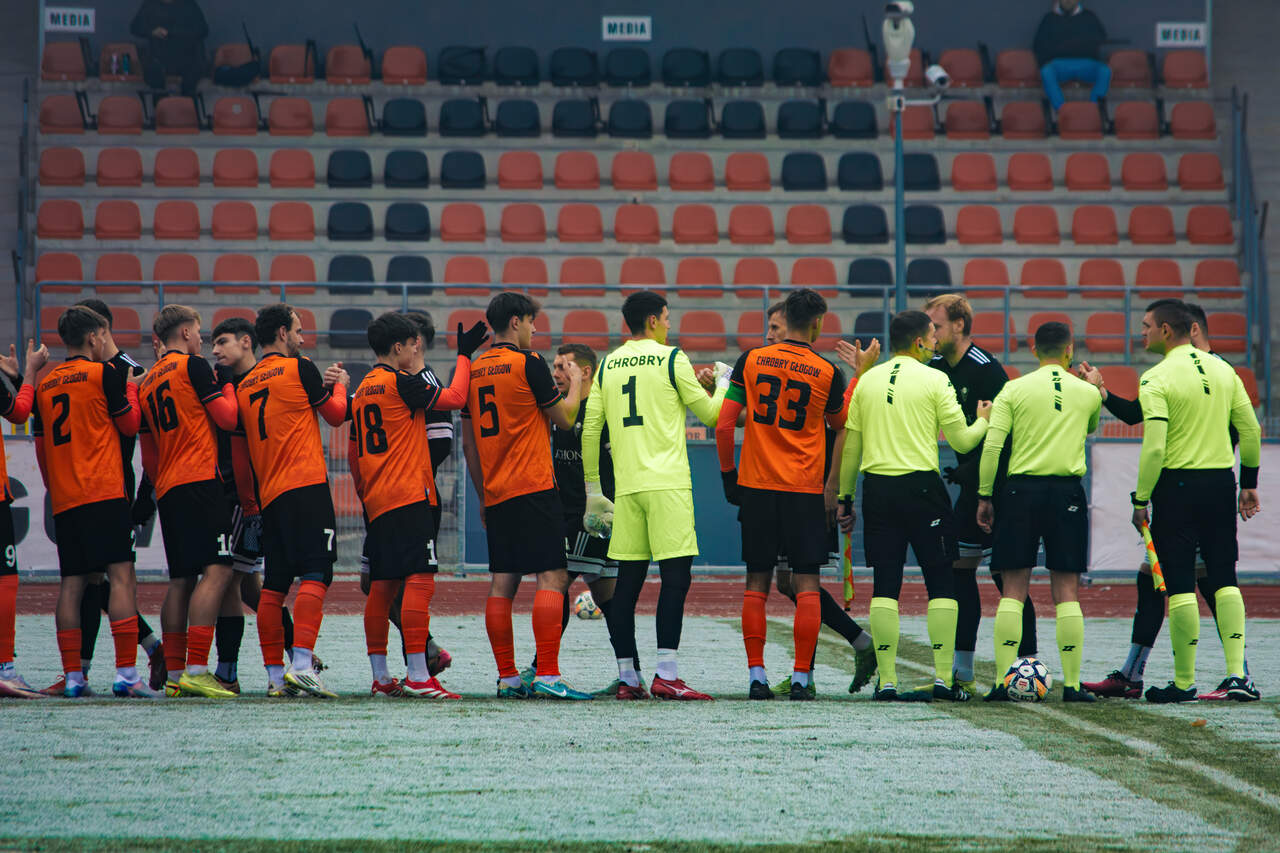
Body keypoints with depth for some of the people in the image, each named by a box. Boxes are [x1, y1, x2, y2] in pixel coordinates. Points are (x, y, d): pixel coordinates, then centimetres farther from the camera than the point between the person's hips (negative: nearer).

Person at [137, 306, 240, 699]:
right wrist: (228, 389, 12)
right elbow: (227, 418, -5)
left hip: (167, 489, 8)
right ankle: (196, 670, -23)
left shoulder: (147, 383, 19)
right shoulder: (193, 366, -3)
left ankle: (174, 675, 8)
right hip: (200, 480, -8)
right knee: (217, 570, -13)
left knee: (181, 579, 10)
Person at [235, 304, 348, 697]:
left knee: (274, 585, 7)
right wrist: (339, 385, 23)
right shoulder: (299, 369, -3)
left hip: (268, 492, 7)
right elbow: (335, 414, 9)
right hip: (306, 484, -7)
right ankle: (301, 665, -24)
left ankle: (275, 675, 6)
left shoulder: (245, 384, 15)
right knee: (315, 576, -11)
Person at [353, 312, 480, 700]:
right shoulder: (401, 382, -9)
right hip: (409, 497, -9)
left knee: (383, 586, 11)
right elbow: (454, 398, -6)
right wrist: (464, 355, 5)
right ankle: (417, 676, -20)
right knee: (419, 581, -12)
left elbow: (354, 451, 22)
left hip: (377, 503, 9)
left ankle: (380, 677, 13)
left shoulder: (363, 389, 16)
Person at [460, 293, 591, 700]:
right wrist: (575, 384, 16)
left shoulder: (474, 371, 12)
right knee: (552, 577, -7)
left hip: (495, 494, 7)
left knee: (502, 583, 6)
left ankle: (507, 677, 5)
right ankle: (547, 676, -16)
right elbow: (564, 419, -1)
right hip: (534, 488, -7)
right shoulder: (528, 363, -8)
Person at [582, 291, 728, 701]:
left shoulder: (608, 365, 12)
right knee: (675, 576, -6)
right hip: (667, 483, -5)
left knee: (628, 580, 6)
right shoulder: (671, 358, -2)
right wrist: (724, 382, 22)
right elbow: (710, 414, 2)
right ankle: (666, 675, -15)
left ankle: (627, 678, 6)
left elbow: (590, 429, 11)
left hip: (626, 484, 5)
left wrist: (593, 490, 18)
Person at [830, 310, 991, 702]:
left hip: (877, 489, 4)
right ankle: (943, 678, -2)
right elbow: (962, 441, -2)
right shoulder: (934, 380, -4)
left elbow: (850, 445, 10)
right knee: (941, 583, 4)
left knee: (885, 585, 5)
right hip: (922, 486, -4)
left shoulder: (868, 381, 9)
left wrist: (845, 497, 18)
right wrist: (984, 421, 19)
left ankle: (886, 680, 0)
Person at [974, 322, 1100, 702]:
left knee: (1013, 589, 2)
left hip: (1021, 489, 0)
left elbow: (992, 445, -5)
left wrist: (984, 496, 2)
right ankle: (1072, 683, -1)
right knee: (1067, 589, 3)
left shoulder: (1014, 390, 1)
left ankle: (1003, 680, -3)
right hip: (1068, 491, 0)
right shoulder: (1088, 393, 6)